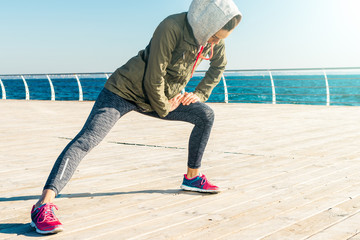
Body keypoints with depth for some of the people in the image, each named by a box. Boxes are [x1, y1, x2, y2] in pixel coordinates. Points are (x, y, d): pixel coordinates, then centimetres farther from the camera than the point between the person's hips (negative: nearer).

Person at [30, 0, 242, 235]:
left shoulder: (214, 36, -7)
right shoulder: (171, 28, -30)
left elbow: (219, 66, 16)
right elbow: (153, 79, -25)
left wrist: (200, 93, 6)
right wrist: (163, 108, -10)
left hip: (163, 96, 8)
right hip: (125, 90, -8)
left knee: (206, 115, 7)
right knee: (87, 138, -25)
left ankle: (192, 177, 23)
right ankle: (44, 204, -33)